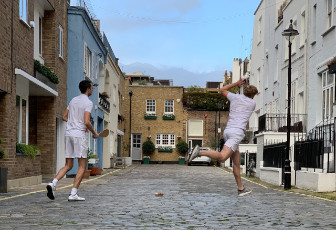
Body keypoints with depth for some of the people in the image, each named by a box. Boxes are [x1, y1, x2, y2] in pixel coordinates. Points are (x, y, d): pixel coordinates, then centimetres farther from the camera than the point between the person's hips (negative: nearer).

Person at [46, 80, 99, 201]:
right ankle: (73, 194, -6)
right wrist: (94, 133, -1)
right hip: (79, 134, -7)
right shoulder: (88, 102, -7)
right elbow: (86, 122, -17)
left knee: (68, 165, 11)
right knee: (82, 166, 0)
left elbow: (64, 117, 21)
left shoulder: (73, 100, 16)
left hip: (69, 133, 7)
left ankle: (53, 183, -9)